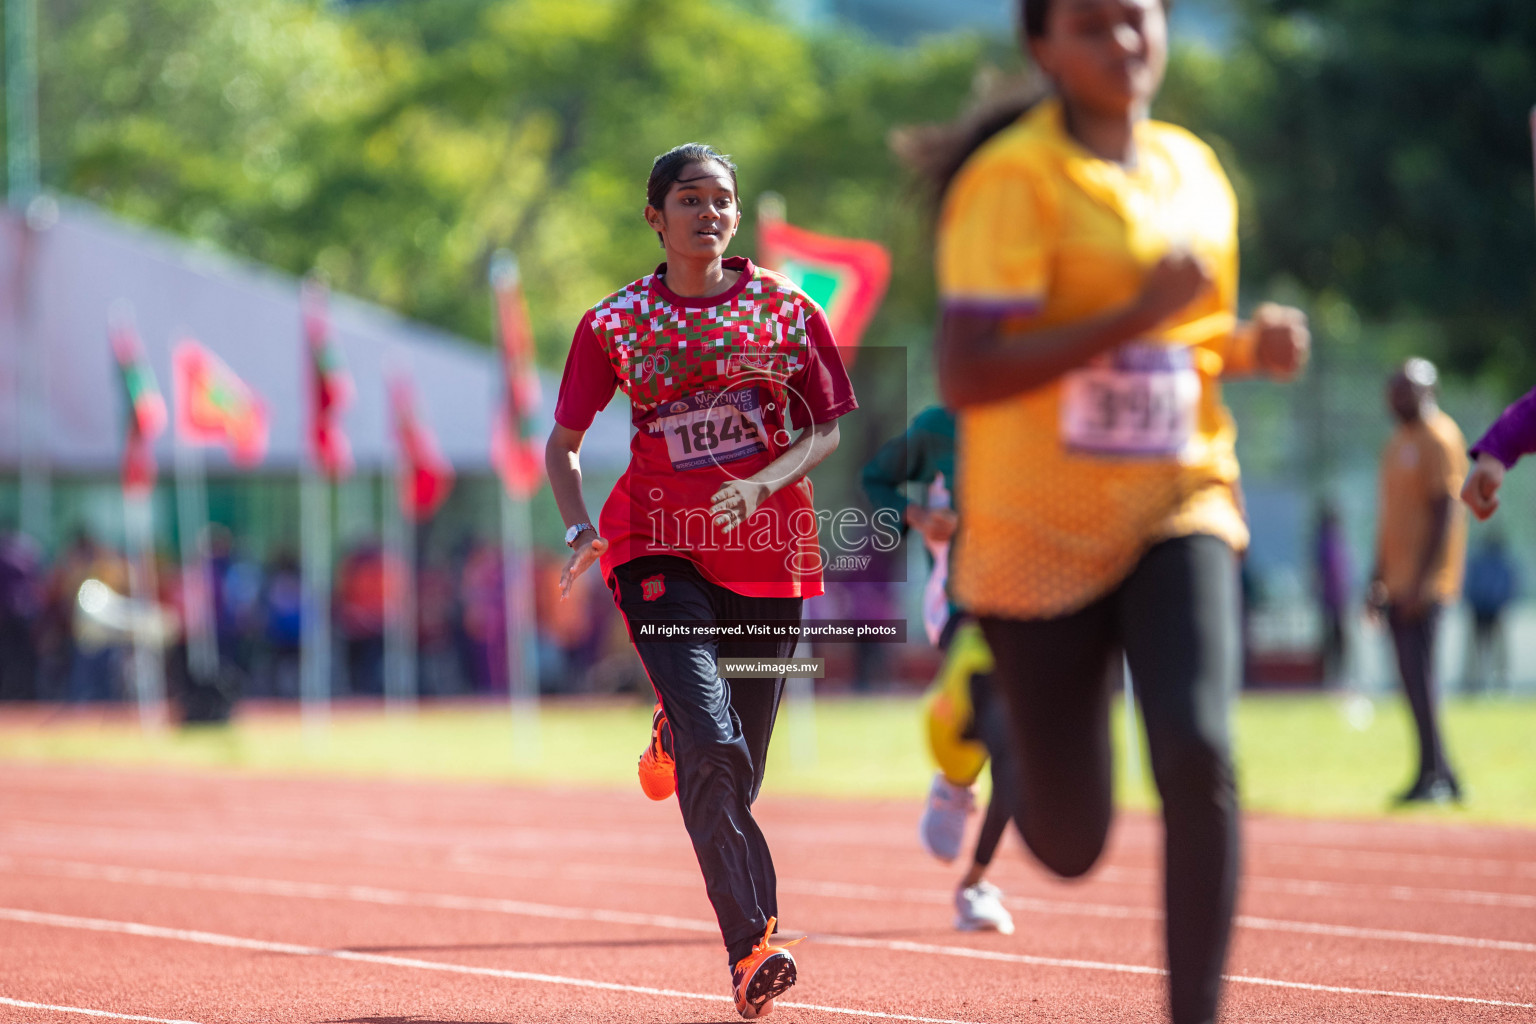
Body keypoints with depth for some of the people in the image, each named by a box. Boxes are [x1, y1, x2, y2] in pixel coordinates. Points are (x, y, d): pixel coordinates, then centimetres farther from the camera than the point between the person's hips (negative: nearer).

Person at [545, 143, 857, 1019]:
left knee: (737, 769, 3)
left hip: (768, 548, 2)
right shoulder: (616, 323, 4)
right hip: (660, 545, -2)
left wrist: (762, 484, -12)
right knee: (714, 749, -19)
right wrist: (580, 527, -7)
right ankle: (752, 948, -19)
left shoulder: (785, 308, 6)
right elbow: (564, 444, 11)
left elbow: (825, 430, 6)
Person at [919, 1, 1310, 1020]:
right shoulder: (1011, 181, -12)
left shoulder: (1196, 170, 9)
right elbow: (965, 377, -22)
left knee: (1197, 753, -22)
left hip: (1179, 513, 4)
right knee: (1070, 845, 5)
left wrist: (1253, 346, 2)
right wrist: (1137, 315, -26)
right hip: (1041, 538, -4)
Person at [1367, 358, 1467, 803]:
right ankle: (1441, 777, 12)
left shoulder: (1439, 439, -9)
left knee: (1418, 670, -14)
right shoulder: (1397, 443, 19)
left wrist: (1423, 581, -22)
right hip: (1398, 582, 9)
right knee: (1412, 674, 8)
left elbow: (1445, 512, -16)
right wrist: (1378, 579, 20)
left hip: (1426, 582, -9)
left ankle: (1432, 775, -14)